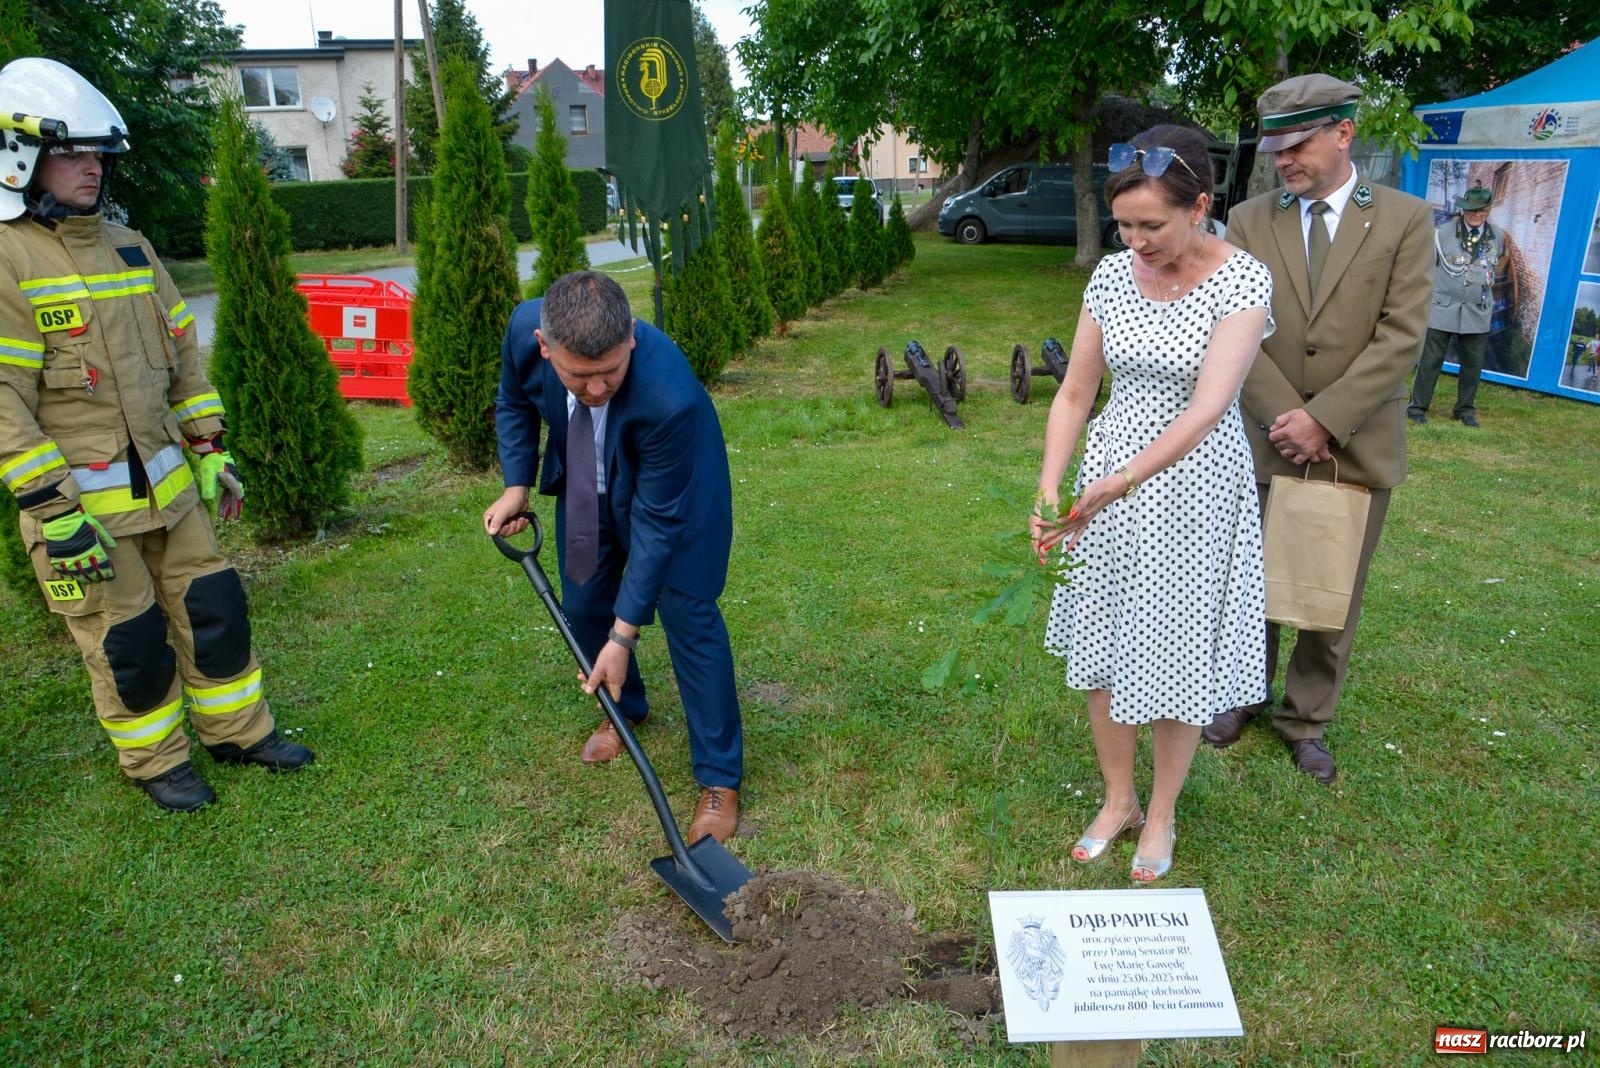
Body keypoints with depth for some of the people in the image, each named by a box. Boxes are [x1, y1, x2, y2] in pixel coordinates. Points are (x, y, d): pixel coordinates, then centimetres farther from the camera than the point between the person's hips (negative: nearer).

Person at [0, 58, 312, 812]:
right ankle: (156, 761, 26)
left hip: (166, 483, 6)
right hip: (78, 497, -6)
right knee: (128, 640, 6)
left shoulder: (129, 248, 9)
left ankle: (238, 730, 30)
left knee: (213, 605, 12)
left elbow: (182, 357, 14)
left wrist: (211, 449, 12)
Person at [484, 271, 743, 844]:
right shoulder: (525, 328, -29)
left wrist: (623, 635, -31)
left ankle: (719, 779, 3)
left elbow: (656, 518, -34)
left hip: (673, 488, -5)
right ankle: (624, 710, 40)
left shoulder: (670, 396, -43)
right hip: (586, 484, 5)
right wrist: (516, 486, -15)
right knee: (584, 606, 12)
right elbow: (515, 401, -4)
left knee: (687, 614, -10)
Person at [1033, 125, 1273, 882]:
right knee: (1105, 648, 12)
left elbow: (1208, 407, -27)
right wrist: (1050, 488, -14)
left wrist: (1116, 484, -38)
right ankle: (1118, 800, 33)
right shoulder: (1112, 275, -2)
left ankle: (1161, 814, 30)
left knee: (1175, 655, 8)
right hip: (1107, 482, 4)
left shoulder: (1241, 281, -16)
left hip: (1193, 485, -4)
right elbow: (1075, 392, 0)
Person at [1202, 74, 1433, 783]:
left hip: (1357, 447, 0)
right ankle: (1243, 697, 33)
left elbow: (1401, 337, -9)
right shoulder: (1249, 220, 2)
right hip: (1266, 441, 1)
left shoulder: (1405, 219, -1)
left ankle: (1306, 721, 27)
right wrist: (1286, 417, -14)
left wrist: (1324, 418, -18)